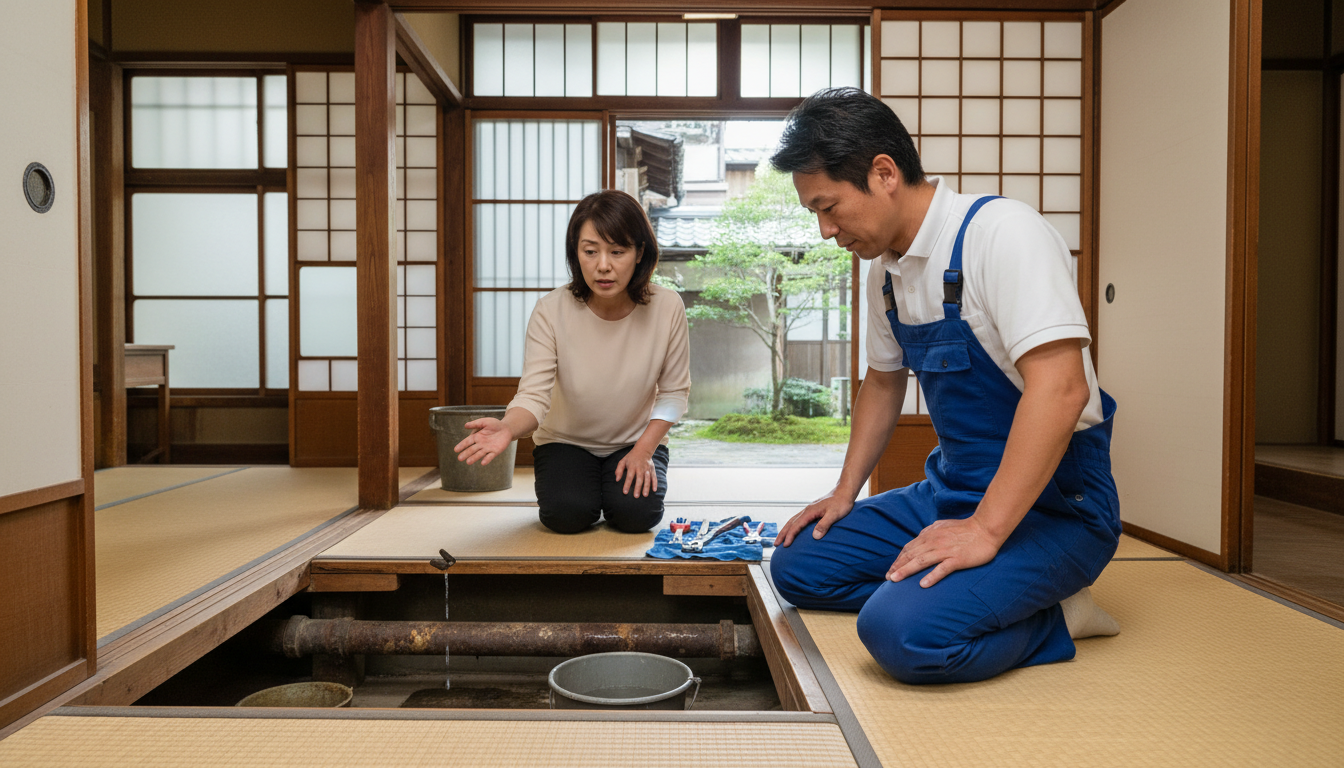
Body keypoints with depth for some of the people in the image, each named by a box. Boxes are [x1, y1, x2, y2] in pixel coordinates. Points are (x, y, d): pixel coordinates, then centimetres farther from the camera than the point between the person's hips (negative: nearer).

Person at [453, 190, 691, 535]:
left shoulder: (667, 307, -18)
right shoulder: (551, 310, -21)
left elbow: (674, 392, -7)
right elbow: (534, 393, -25)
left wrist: (643, 450, -18)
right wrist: (508, 428, -47)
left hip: (637, 440, 1)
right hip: (566, 440, 0)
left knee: (635, 513, -24)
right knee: (567, 514, -24)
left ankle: (625, 480, 12)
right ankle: (555, 481, 12)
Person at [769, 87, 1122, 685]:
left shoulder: (1003, 232, -19)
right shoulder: (886, 266, 8)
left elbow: (1060, 388, -29)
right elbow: (883, 380, 22)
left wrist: (985, 529, -30)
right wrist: (845, 491, 15)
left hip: (1050, 502, -9)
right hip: (953, 489, 9)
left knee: (902, 632, -30)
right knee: (796, 565, 2)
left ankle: (1050, 619, -2)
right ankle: (1014, 601, 2)